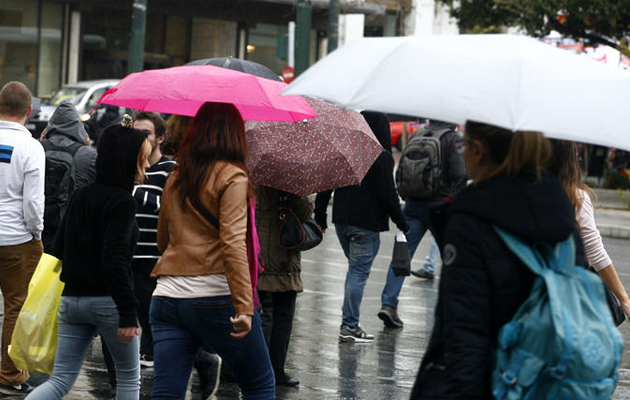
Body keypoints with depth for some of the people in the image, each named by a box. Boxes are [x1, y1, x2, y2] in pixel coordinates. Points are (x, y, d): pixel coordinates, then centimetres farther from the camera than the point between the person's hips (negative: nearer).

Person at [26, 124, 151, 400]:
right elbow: (115, 260, -21)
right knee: (129, 377, 13)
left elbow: (59, 249, 14)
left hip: (71, 300, 7)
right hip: (106, 300, -6)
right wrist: (127, 314, -20)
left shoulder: (80, 195, 11)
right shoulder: (121, 201, -13)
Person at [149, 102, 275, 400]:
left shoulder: (175, 178, 15)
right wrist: (245, 306, -21)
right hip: (215, 297, -6)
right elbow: (233, 244, -16)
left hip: (166, 297, 6)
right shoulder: (232, 177, -5)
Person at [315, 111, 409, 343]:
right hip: (366, 224, -6)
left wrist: (320, 217, 14)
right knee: (359, 273, -1)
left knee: (356, 269, 19)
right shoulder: (382, 158, -12)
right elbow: (388, 195, -14)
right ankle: (349, 326, -1)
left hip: (341, 220, 6)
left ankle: (349, 323, 18)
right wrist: (402, 224, -5)